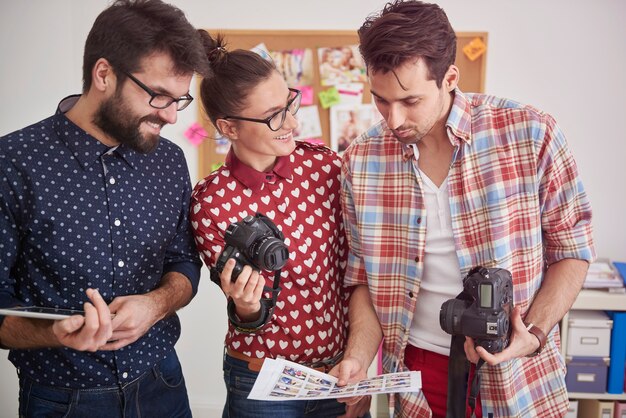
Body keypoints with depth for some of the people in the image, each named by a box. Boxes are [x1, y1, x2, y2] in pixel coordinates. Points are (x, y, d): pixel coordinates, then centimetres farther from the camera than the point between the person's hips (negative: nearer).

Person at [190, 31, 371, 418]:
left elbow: (351, 272, -2)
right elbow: (249, 310, -8)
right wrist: (247, 309, -30)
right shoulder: (210, 204, -16)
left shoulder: (325, 164, -10)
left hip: (342, 372, 3)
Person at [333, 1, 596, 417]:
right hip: (418, 373, 2)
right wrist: (358, 359, -12)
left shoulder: (532, 135, -14)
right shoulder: (361, 161, -8)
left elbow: (571, 249, -4)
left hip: (521, 381, -1)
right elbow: (367, 277, 2)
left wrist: (535, 334, -16)